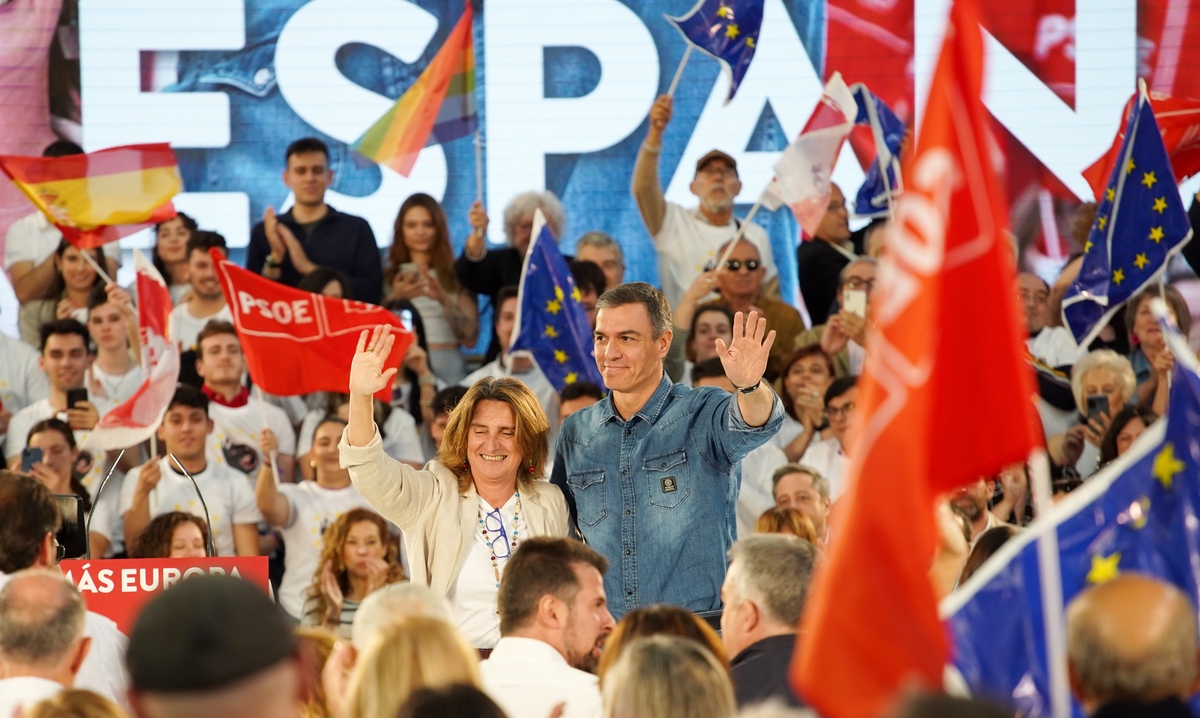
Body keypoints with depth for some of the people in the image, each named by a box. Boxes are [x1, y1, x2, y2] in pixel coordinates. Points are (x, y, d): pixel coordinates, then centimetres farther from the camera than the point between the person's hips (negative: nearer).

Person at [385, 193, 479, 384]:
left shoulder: (455, 275, 7)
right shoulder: (389, 277, 10)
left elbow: (470, 339, 0)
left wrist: (444, 300, -14)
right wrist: (394, 299, -11)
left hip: (447, 368, -1)